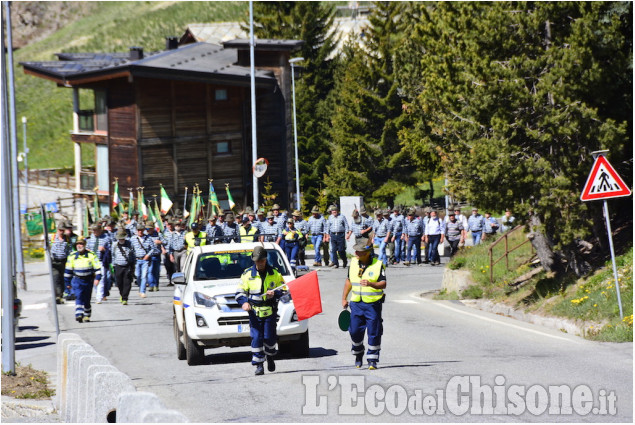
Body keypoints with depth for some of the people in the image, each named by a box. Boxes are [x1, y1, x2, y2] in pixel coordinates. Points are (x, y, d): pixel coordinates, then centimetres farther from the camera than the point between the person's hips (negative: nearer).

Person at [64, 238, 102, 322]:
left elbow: (97, 267, -4)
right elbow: (68, 270, 10)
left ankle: (86, 316, 25)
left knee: (87, 300, 9)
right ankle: (79, 315, -27)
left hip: (88, 280, 0)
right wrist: (67, 282, 12)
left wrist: (97, 278, -16)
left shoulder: (91, 255, -3)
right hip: (77, 280, 0)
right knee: (79, 297, -18)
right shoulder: (72, 256, 3)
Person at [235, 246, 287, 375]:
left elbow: (283, 290, 10)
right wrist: (244, 302, -13)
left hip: (270, 311, 0)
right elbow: (240, 292, 7)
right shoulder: (247, 274, 4)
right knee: (256, 337, -6)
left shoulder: (275, 274, 6)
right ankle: (259, 365, -1)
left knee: (269, 337, 0)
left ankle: (270, 358, 28)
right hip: (254, 311, 0)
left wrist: (275, 293, -12)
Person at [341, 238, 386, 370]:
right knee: (355, 331, 3)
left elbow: (383, 284, -12)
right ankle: (358, 355, 26)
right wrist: (344, 298, 17)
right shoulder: (353, 263, 6)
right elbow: (349, 281, 18)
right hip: (356, 303, 4)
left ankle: (372, 360, 9)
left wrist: (371, 284, -31)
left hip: (373, 304, -4)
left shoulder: (378, 265, -8)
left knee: (374, 333, -2)